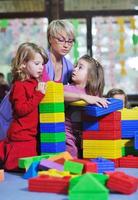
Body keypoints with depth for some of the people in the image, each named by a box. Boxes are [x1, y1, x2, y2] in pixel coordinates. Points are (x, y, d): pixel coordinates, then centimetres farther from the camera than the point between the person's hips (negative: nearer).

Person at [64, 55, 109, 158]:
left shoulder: (93, 93, 10)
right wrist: (84, 97, -37)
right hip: (68, 136, -4)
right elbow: (61, 95, -28)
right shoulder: (68, 88, -5)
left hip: (85, 137, 4)